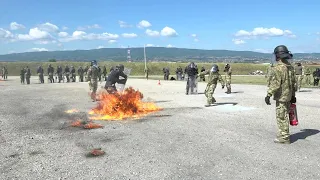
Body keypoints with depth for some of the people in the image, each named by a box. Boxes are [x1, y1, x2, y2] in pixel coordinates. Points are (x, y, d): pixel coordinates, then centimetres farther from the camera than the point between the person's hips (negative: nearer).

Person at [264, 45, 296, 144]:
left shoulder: (279, 68, -18)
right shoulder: (290, 67, 9)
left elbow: (275, 83, -23)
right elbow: (293, 82, 15)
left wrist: (268, 95, -21)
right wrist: (293, 95, 22)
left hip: (281, 97, -9)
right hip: (288, 95, 9)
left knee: (282, 117, -1)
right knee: (284, 116, 17)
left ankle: (284, 138, 5)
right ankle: (283, 135, 28)